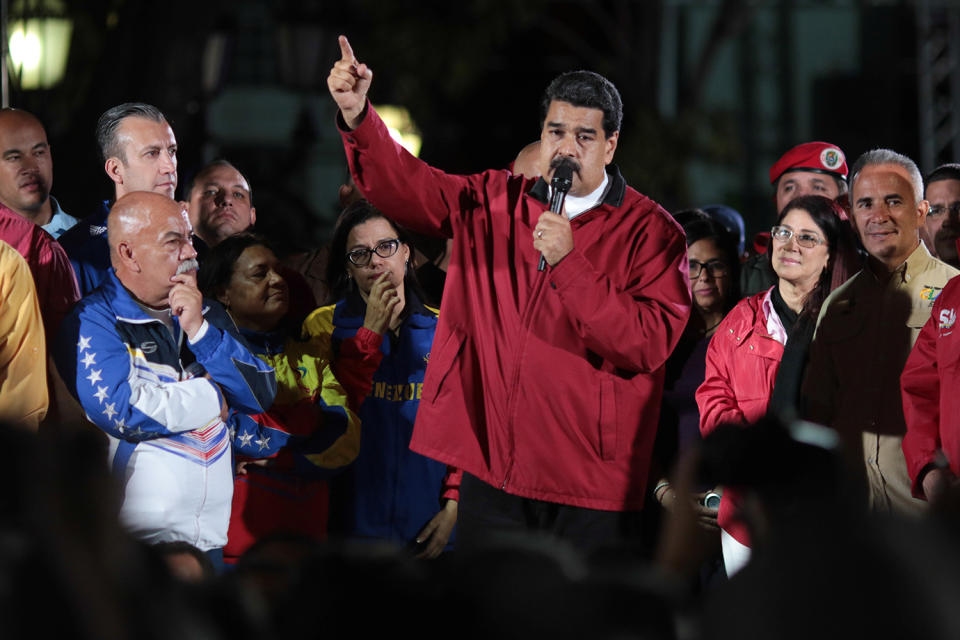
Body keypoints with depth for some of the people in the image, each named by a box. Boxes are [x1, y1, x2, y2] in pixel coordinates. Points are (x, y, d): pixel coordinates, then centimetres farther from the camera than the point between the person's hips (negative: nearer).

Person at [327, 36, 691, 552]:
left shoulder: (651, 232, -2)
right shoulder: (492, 204, 12)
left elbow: (649, 344, -14)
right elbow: (404, 186, 3)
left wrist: (568, 263, -20)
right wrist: (356, 116, -15)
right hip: (492, 472, 4)